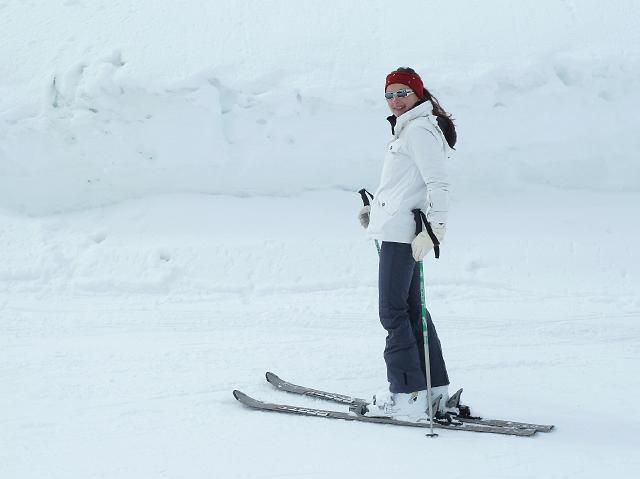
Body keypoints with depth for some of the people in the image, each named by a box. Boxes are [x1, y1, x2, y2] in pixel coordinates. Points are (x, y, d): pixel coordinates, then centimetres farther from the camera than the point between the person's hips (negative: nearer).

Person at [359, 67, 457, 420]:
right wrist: (375, 210, 25)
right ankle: (435, 388, 20)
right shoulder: (408, 129, 21)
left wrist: (434, 228, -27)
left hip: (402, 232, -11)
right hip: (399, 229, 11)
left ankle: (408, 396, -6)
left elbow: (438, 184, -19)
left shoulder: (419, 130, -12)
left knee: (393, 311, -8)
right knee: (410, 309, 14)